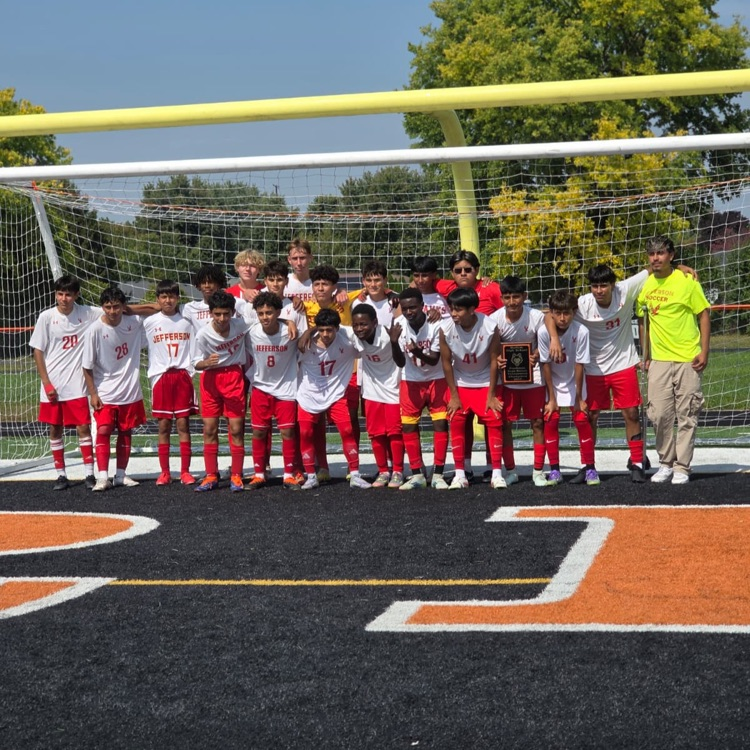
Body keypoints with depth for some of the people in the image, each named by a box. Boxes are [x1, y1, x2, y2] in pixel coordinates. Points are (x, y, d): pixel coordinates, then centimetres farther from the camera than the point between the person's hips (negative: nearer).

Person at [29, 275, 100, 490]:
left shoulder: (88, 314, -3)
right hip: (52, 386, 1)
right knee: (55, 429, 7)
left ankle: (89, 473, 5)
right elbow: (38, 351, 0)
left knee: (83, 427, -3)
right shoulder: (47, 317, -3)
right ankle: (61, 475, 16)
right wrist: (46, 383, -5)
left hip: (77, 385, -1)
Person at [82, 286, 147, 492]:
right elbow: (87, 366, -9)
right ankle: (102, 477, -11)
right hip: (105, 393, -3)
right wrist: (92, 393, -9)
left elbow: (145, 344, 16)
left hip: (130, 391, 4)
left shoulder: (135, 322, -6)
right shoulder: (96, 330, -15)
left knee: (126, 432, 10)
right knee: (103, 431, -13)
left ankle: (121, 475, 20)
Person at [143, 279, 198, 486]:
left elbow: (194, 351, 9)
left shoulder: (186, 321, 7)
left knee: (183, 424, -1)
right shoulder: (150, 322, 5)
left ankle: (185, 471, 3)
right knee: (163, 426, 2)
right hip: (161, 376, 0)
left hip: (183, 376, 0)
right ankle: (164, 472, 7)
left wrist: (191, 372, 4)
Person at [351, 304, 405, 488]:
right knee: (375, 433, 8)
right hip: (372, 390, 4)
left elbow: (401, 363, -29)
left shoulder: (386, 335, -29)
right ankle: (383, 472, 20)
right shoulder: (353, 337, -17)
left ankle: (398, 472, 12)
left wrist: (394, 343, -48)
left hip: (393, 388, -4)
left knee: (395, 431, 1)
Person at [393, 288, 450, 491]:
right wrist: (394, 341, -34)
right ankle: (417, 474, 9)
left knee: (440, 423, -7)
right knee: (408, 426, -1)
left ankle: (438, 474, 0)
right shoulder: (398, 324, -16)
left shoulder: (436, 325, -23)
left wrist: (418, 353, -39)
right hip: (410, 380, 2)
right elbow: (400, 362, -15)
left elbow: (434, 359, -19)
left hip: (436, 379, -2)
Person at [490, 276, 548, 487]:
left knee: (538, 423, 1)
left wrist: (535, 357, -26)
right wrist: (496, 359, -24)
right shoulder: (494, 319, -13)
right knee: (504, 424, 1)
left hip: (533, 376, -1)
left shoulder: (536, 317, -16)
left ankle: (538, 471, 11)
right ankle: (510, 470, 14)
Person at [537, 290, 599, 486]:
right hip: (552, 383, 1)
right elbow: (546, 365, -16)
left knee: (582, 420, -6)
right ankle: (554, 470, 5)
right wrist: (551, 398, -11)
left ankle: (589, 467, 4)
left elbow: (579, 365, -19)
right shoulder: (544, 332, -24)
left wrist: (579, 398, -11)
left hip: (574, 382, -1)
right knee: (550, 421, -5)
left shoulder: (581, 332, -26)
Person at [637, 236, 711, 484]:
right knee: (659, 414, 1)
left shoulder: (686, 281, -6)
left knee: (687, 416, 0)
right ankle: (666, 463, 18)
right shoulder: (645, 286, 6)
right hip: (659, 361, 3)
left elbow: (704, 315, -2)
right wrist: (645, 356, 14)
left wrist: (704, 352, -9)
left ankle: (682, 468, 8)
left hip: (688, 360, -3)